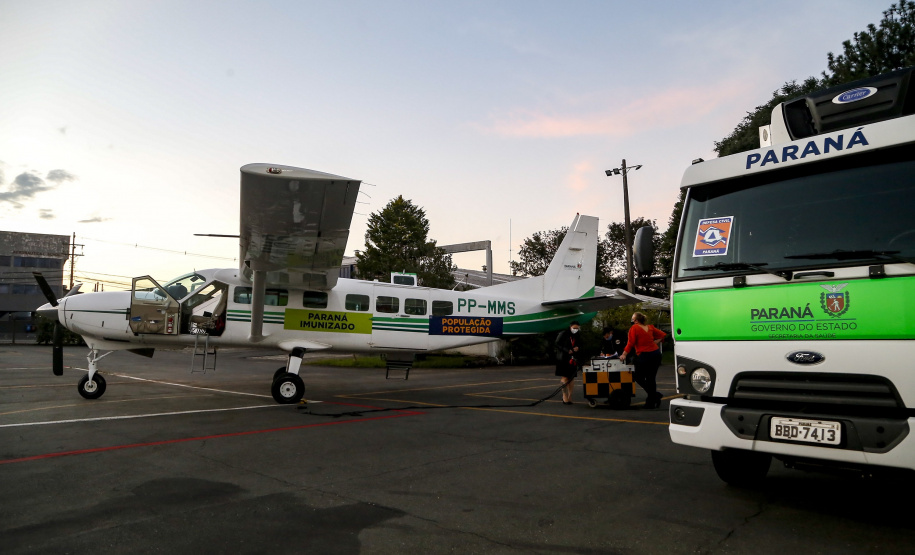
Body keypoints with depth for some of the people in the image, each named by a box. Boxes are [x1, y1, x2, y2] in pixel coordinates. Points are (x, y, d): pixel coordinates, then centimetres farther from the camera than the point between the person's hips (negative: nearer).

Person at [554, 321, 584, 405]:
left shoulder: (578, 337, 12)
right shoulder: (563, 334, -3)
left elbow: (580, 348, 18)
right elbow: (557, 344, -6)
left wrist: (578, 349, -6)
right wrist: (567, 350, -16)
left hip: (573, 360, 5)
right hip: (563, 359, -5)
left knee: (571, 379, 4)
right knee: (565, 378, -7)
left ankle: (569, 397, 8)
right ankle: (565, 397, -4)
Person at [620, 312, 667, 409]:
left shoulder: (634, 328, -7)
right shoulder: (650, 327, 10)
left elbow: (630, 343, -11)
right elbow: (662, 335, 16)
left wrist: (624, 355, -6)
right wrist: (654, 343, 15)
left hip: (644, 355, -7)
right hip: (656, 353, 7)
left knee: (639, 377, 7)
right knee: (651, 379, 12)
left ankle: (655, 395, -2)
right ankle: (652, 402, 16)